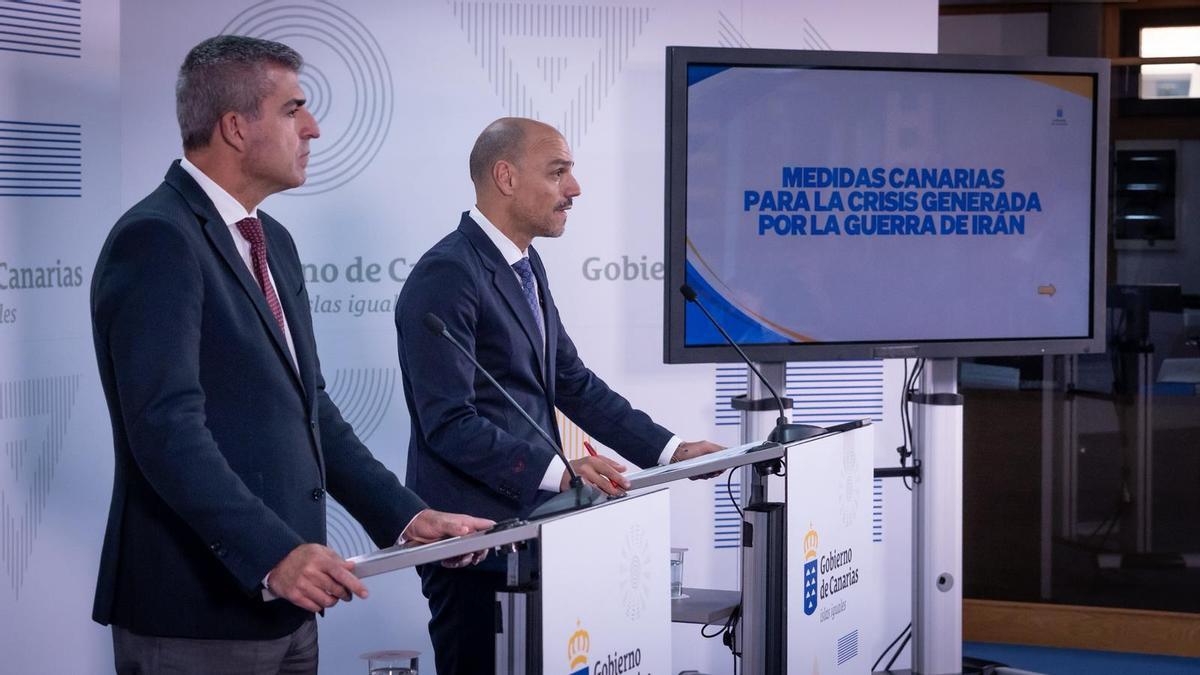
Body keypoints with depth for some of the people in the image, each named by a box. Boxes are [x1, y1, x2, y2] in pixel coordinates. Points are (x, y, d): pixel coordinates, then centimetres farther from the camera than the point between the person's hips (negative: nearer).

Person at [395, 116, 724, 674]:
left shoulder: (525, 266, 14)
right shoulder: (446, 276, -16)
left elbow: (573, 383, 16)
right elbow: (448, 422, -22)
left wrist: (671, 450, 7)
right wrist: (556, 471, -30)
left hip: (527, 523, 9)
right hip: (473, 537, -9)